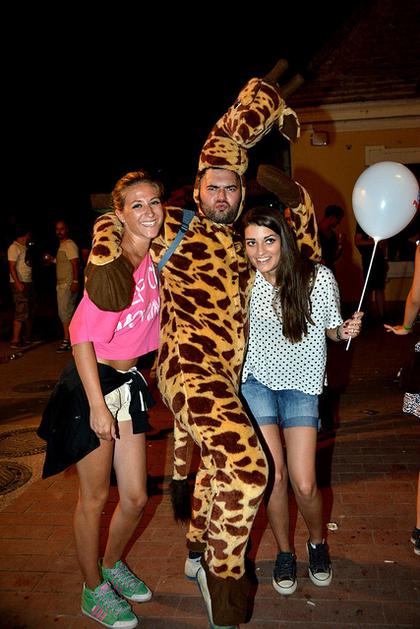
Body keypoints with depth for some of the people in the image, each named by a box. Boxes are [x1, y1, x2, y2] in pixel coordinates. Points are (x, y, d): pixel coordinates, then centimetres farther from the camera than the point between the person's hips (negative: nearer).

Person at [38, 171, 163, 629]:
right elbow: (82, 335, -19)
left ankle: (112, 565, 43)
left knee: (135, 497, 13)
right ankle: (94, 590, 33)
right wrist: (97, 403, -19)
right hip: (92, 384, -7)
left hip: (130, 382, 7)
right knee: (95, 497, 9)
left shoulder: (155, 258, 3)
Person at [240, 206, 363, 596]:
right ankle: (284, 553, 24)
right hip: (258, 381, 1)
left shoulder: (318, 278, -13)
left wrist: (345, 330, -18)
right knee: (273, 474, -5)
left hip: (301, 385, -1)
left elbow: (330, 326, 2)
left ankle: (318, 542, 30)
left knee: (304, 485, -4)